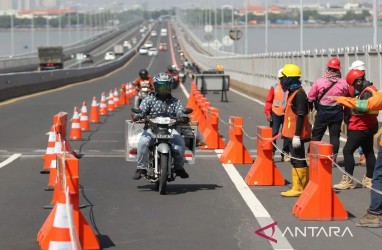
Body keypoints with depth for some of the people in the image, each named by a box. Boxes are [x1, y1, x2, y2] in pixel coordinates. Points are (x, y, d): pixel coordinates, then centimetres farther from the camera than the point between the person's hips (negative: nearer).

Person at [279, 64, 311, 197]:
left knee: (298, 160, -6)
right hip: (292, 133, 10)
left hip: (297, 134, -10)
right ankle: (304, 186, 21)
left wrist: (297, 135, -24)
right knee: (296, 160, 14)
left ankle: (298, 189, -3)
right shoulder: (292, 92, 14)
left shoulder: (299, 94, -17)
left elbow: (301, 116, -21)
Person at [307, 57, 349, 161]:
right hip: (337, 113, 1)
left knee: (316, 135, 10)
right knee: (334, 136, 8)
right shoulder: (343, 84, -9)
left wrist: (310, 106, 13)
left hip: (322, 113, -1)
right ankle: (333, 157, 8)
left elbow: (310, 98, -4)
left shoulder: (319, 82, -11)